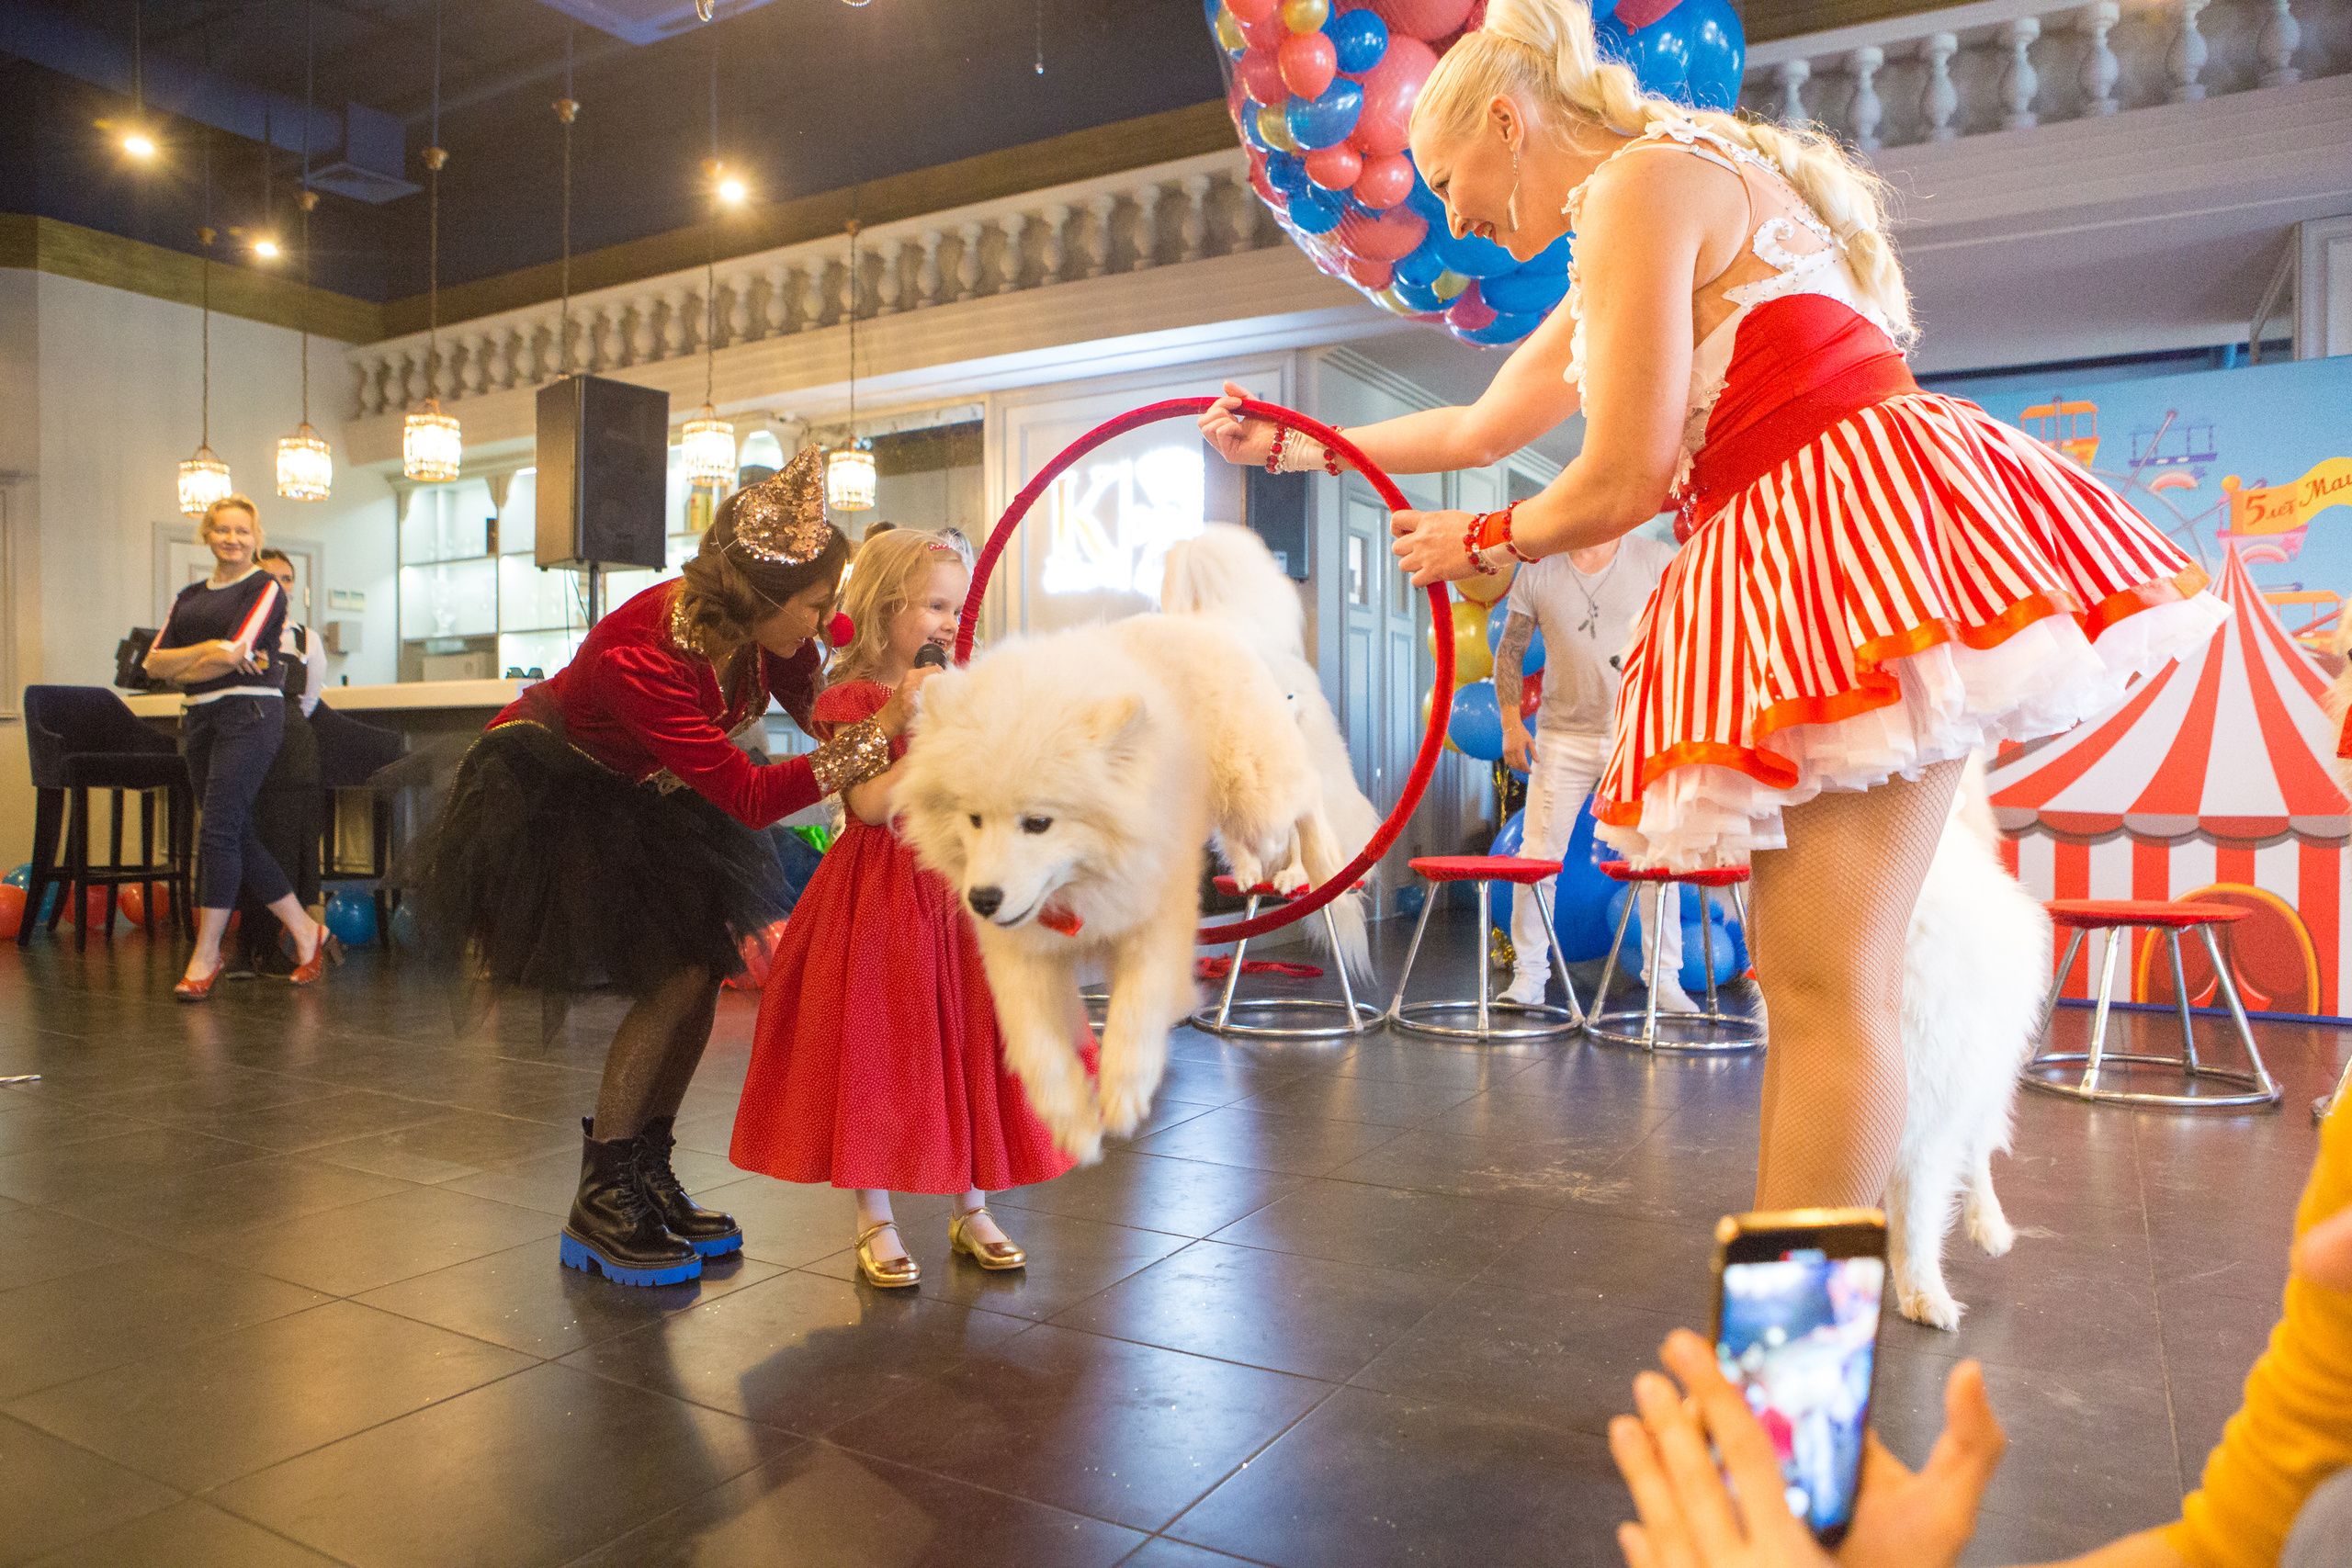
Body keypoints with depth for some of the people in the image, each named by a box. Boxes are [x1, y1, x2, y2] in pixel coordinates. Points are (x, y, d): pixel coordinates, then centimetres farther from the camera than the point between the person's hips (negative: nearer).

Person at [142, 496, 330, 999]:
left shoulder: (266, 588, 0)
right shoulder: (189, 597, 19)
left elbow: (235, 655, -11)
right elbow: (154, 662, 8)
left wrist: (183, 671, 4)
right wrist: (208, 648, -8)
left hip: (248, 713, -7)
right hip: (200, 718, 7)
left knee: (218, 830, -11)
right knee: (239, 835, 6)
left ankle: (205, 956, -5)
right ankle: (305, 931, 15)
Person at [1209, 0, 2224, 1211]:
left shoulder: (1644, 182, -5)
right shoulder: (1605, 267, 26)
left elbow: (1621, 483, -10)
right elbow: (1479, 429, 35)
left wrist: (1482, 543, 8)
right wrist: (1302, 446, 39)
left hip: (1859, 515, -10)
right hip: (1798, 556, 10)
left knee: (1827, 984, -12)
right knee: (1799, 977, 8)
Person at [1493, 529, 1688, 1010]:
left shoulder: (1659, 560, 1)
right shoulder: (1538, 570, 4)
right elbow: (1509, 650, 10)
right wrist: (1511, 722, 1)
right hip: (1562, 736, 1)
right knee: (1536, 856, -2)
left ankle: (1665, 979, 14)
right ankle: (1529, 975, 10)